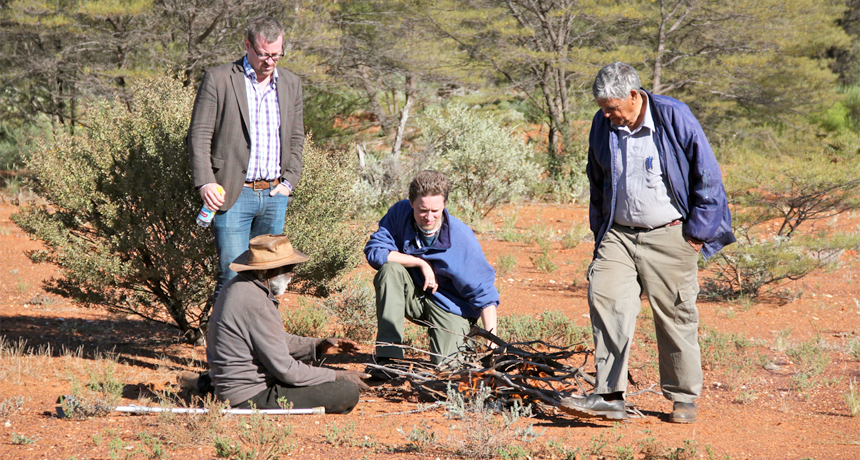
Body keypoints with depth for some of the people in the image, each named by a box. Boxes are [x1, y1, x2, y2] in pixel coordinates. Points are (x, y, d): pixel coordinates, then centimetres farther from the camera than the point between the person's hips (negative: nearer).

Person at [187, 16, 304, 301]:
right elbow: (199, 135, -4)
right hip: (233, 194, -5)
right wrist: (205, 182, -15)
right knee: (232, 276, -9)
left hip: (274, 195, 5)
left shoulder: (291, 84, 13)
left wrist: (289, 181, 7)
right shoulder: (218, 79, -2)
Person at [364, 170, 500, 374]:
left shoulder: (462, 238, -20)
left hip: (450, 307, -2)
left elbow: (484, 293, -18)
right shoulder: (400, 213, -14)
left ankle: (466, 339, 17)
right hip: (414, 296, 2)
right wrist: (420, 262, -24)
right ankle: (388, 357, -28)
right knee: (390, 269, -29)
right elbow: (374, 250, -19)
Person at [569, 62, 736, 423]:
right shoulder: (603, 124, 3)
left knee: (675, 315, 2)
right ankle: (610, 394, -16)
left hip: (669, 236, -3)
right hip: (618, 234, 3)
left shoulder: (674, 117, -11)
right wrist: (600, 232, 16)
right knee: (604, 298, -16)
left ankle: (684, 397, 19)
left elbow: (707, 176, -5)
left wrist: (697, 231, -5)